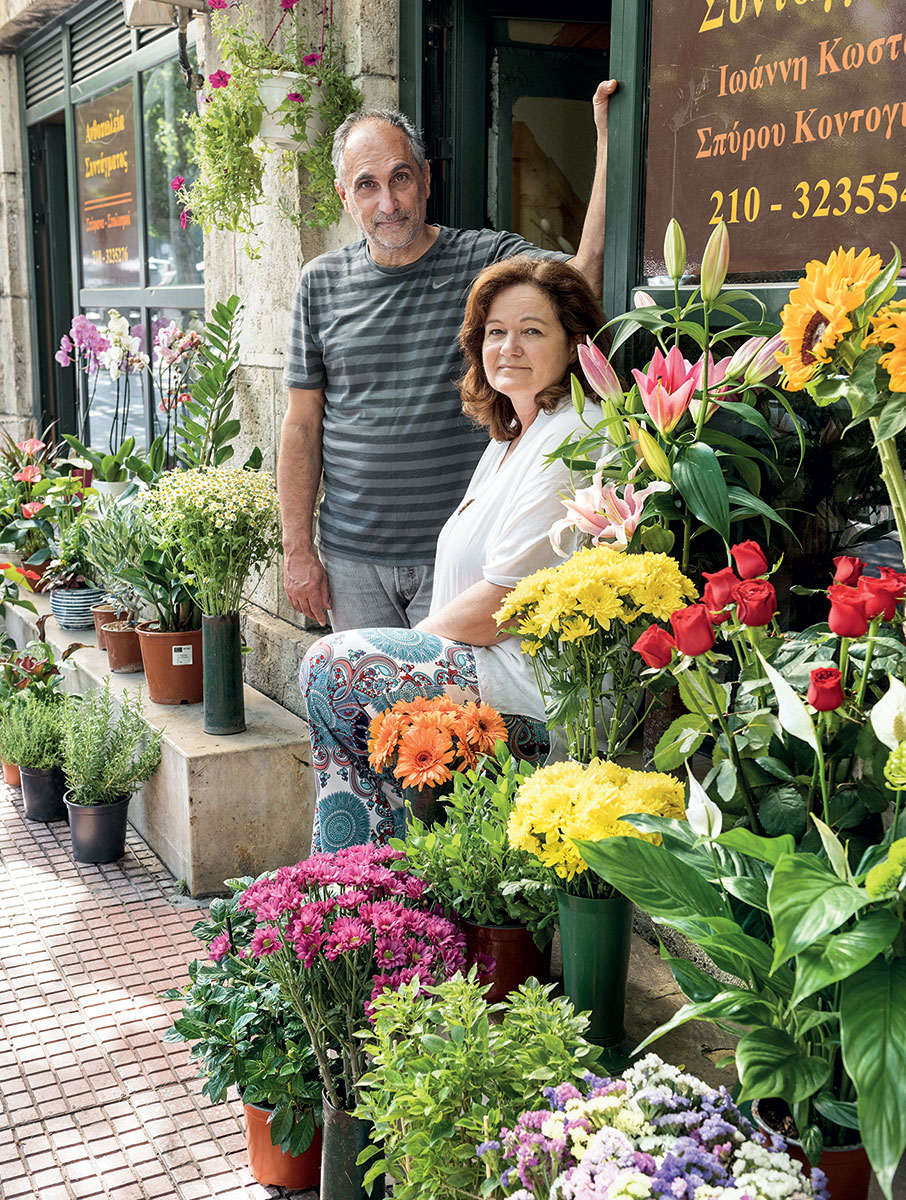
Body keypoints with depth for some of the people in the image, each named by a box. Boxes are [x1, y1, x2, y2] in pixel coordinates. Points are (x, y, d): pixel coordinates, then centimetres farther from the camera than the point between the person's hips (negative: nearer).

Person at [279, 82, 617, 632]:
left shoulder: (488, 261, -2)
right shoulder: (322, 282, 6)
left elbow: (585, 277, -21)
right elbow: (303, 425, 7)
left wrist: (608, 144, -25)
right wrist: (298, 548, 4)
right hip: (352, 560, 3)